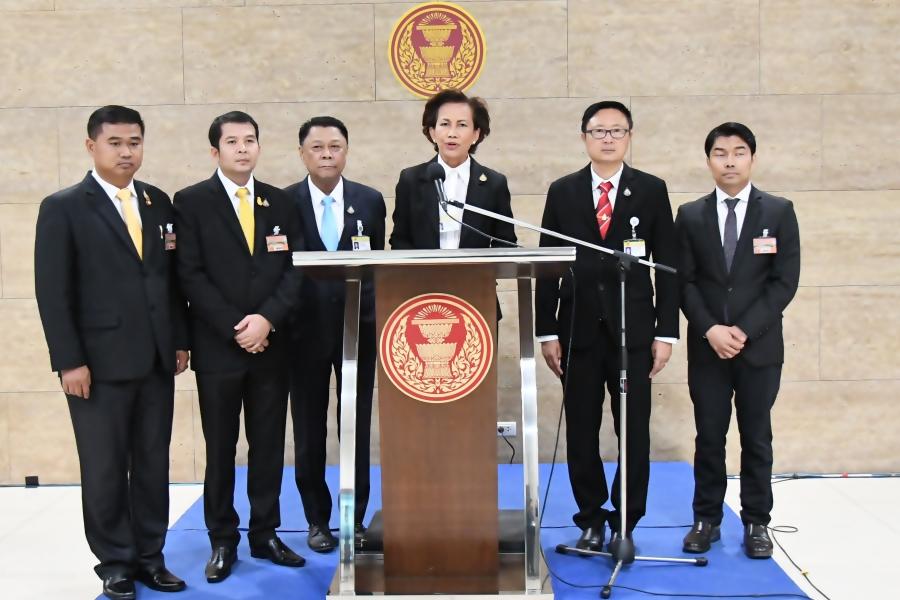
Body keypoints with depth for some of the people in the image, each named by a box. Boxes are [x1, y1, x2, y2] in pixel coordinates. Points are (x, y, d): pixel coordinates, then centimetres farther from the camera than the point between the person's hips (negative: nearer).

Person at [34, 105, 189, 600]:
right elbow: (52, 291, -8)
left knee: (153, 464, 10)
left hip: (156, 359, 4)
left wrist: (180, 340, 8)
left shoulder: (159, 203, 10)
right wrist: (69, 361, -13)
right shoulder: (63, 208, -4)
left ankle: (150, 556, 21)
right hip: (100, 362, -4)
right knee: (105, 469, 5)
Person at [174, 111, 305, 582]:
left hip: (270, 344, 3)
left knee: (269, 446, 8)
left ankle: (264, 535, 19)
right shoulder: (191, 202, -1)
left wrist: (267, 319, -12)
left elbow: (295, 270, 3)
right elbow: (190, 275, -7)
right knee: (220, 449, 5)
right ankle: (222, 541, 16)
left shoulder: (280, 203, 9)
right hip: (218, 346, -3)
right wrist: (235, 328, -13)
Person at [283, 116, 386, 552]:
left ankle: (356, 518, 19)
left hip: (358, 328, 1)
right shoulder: (284, 203, -2)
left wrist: (377, 318, 0)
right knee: (309, 431, 7)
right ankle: (317, 520, 21)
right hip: (306, 330, -1)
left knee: (357, 427, 6)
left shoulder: (370, 201, 4)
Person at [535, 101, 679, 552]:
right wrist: (546, 332, -1)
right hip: (579, 330, 1)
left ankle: (625, 525, 14)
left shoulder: (652, 190, 5)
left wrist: (666, 333, -3)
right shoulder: (562, 192, 6)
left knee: (634, 431, 2)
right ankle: (592, 520, 20)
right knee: (581, 431, 6)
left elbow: (667, 266, 3)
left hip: (634, 330, -1)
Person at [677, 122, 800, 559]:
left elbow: (785, 281, -4)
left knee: (756, 437, 6)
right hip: (707, 346, 1)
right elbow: (684, 281, 2)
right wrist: (710, 329, -13)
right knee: (709, 436, 5)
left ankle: (756, 523, 16)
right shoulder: (690, 215, 5)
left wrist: (744, 331, -13)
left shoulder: (779, 212, 1)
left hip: (760, 346, -1)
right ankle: (706, 519, 16)